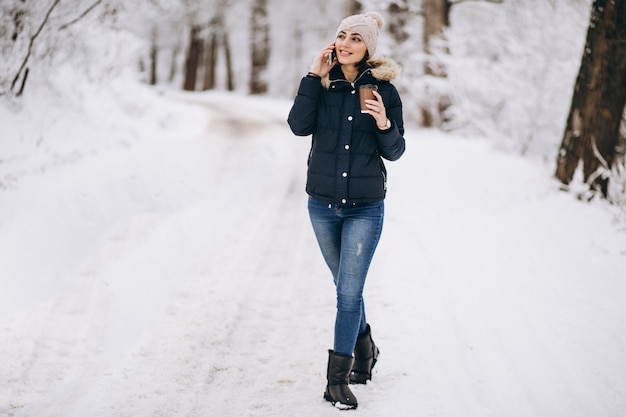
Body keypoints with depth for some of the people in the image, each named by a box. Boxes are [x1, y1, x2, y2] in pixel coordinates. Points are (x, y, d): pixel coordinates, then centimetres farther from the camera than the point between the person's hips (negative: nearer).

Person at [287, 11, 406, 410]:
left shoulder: (383, 89, -5)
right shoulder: (322, 83, 0)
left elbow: (395, 152, -3)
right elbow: (299, 126, -14)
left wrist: (384, 125, -23)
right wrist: (314, 77, -16)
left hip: (365, 208, -3)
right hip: (323, 204, 3)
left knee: (349, 291, -7)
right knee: (346, 287, 18)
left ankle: (338, 379, -1)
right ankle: (364, 347, 40)